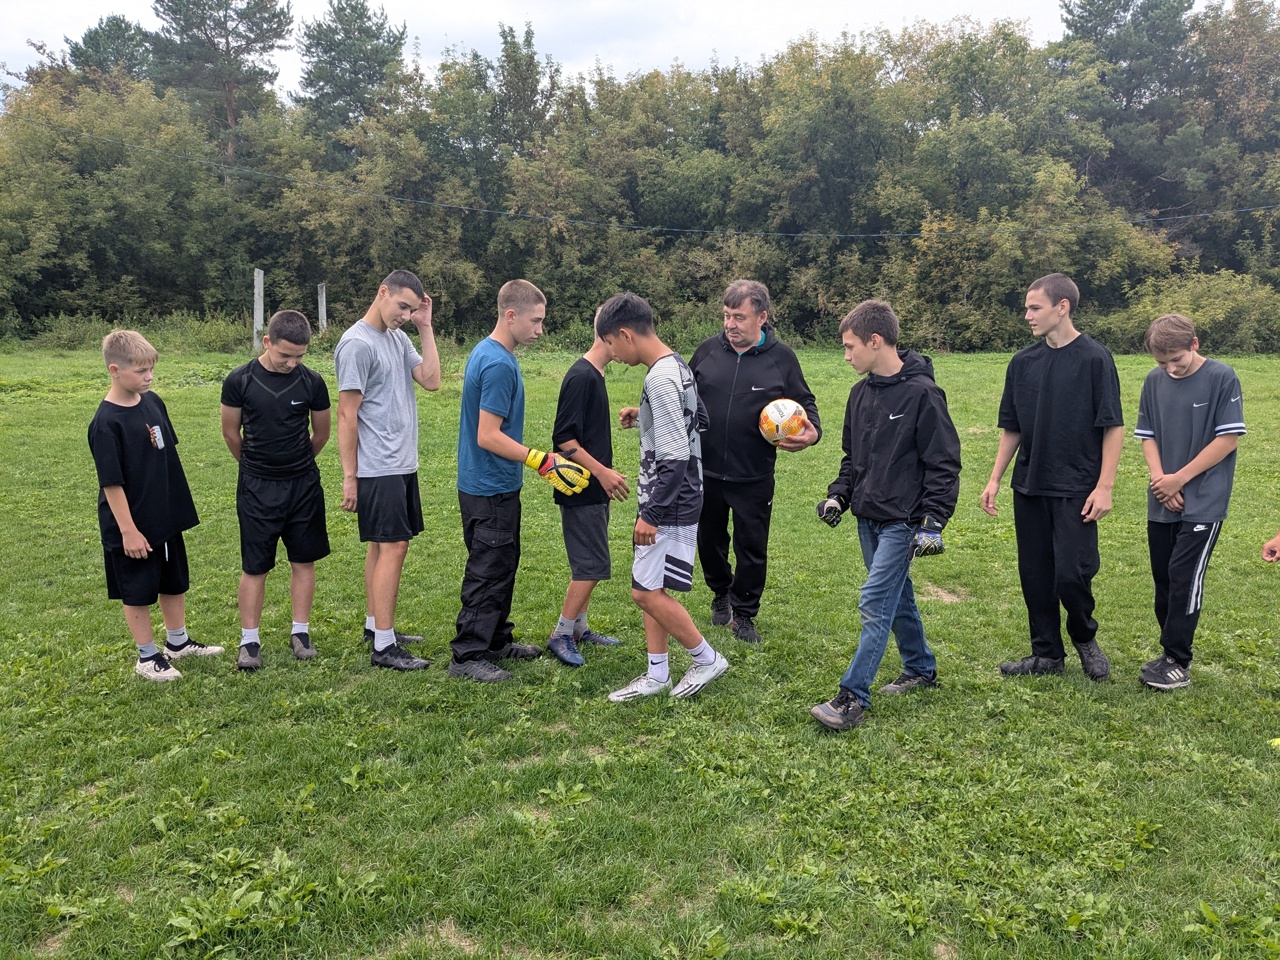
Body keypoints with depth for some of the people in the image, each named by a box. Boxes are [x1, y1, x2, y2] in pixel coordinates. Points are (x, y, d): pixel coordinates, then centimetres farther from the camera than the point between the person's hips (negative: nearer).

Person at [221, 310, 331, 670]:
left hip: (303, 484, 2)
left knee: (304, 560, 8)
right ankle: (249, 641, 14)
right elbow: (231, 433, 4)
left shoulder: (311, 382, -6)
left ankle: (300, 632, 20)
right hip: (256, 488, -1)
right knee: (254, 566, 4)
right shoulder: (239, 381, -9)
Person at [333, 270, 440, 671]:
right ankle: (383, 646, -4)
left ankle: (375, 625, 25)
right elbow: (347, 415, -13)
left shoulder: (399, 338, 13)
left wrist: (425, 328, 1)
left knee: (382, 545, 14)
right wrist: (349, 477, -13)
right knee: (392, 547, -9)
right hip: (378, 469, -9)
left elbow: (431, 380, 2)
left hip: (402, 465, 9)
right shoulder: (357, 344, -12)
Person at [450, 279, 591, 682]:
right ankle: (467, 656, 8)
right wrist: (544, 462, -23)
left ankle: (497, 640, 30)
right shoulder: (499, 364, -21)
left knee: (503, 565, 18)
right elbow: (489, 437, -25)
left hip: (495, 486, 10)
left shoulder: (486, 353, 10)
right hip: (490, 490, -10)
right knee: (487, 571, -1)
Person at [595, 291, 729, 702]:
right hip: (676, 501, 10)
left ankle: (706, 658, 14)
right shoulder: (677, 366, 9)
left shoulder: (660, 379, -22)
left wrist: (651, 514, -21)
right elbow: (699, 419, 22)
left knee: (647, 592, -2)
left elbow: (675, 458, -25)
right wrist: (645, 416, 15)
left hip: (669, 506, -10)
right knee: (650, 590, 14)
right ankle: (656, 676, 24)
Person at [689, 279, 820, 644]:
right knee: (710, 541, 17)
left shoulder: (781, 357, -5)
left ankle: (743, 613, 27)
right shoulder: (708, 350, -1)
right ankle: (721, 594, 43)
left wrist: (811, 431, -14)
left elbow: (804, 403, 5)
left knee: (752, 548, 8)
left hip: (754, 478, -2)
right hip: (705, 472, 2)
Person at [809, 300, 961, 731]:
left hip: (901, 521, -8)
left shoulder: (922, 393, -15)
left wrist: (933, 521, -18)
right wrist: (839, 495, 7)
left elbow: (943, 465, -14)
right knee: (896, 598, 18)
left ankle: (852, 697, -6)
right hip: (868, 517, 8)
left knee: (875, 603, -9)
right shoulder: (861, 392, 8)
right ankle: (921, 668, 35)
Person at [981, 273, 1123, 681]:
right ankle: (1047, 653, 24)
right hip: (1029, 487, 5)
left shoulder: (1094, 358, -7)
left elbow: (1113, 426, -8)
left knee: (1071, 574, -6)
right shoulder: (1023, 362, 7)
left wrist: (1104, 486, -13)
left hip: (1076, 489, -5)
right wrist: (995, 479, 7)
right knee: (1035, 575, 10)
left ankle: (1084, 637, 23)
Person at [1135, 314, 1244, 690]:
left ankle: (1178, 662, 3)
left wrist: (1179, 479, -12)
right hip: (1162, 503, 5)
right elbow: (1148, 435, 8)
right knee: (1163, 578, 9)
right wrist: (1160, 478, -8)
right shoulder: (1154, 381, 3)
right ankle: (1171, 652, 21)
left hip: (1204, 502, -5)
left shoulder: (1222, 378, -9)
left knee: (1184, 578, -6)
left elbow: (1229, 438, -10)